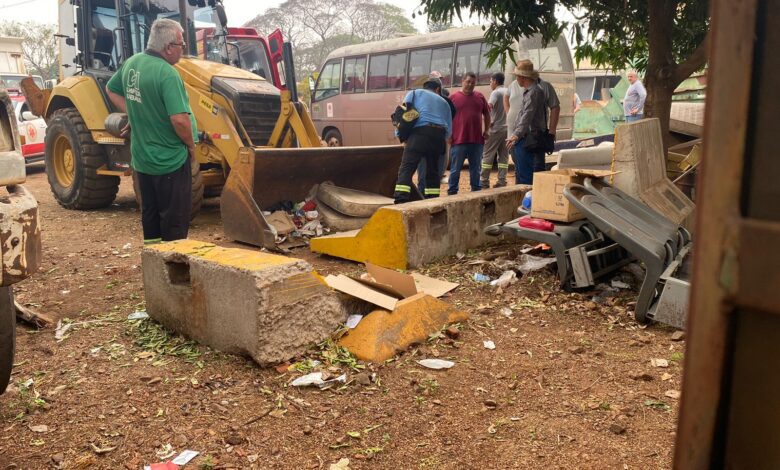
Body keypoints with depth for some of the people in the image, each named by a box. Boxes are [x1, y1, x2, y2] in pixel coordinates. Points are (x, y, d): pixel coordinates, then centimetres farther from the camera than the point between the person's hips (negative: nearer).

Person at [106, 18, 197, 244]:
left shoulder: (131, 63, 5)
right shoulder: (167, 74, -21)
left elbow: (111, 90, 21)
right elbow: (180, 119, -28)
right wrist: (191, 145, -12)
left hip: (142, 158, 8)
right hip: (170, 160, -8)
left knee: (150, 215, 18)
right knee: (174, 220, 2)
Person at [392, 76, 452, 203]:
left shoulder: (414, 93, 21)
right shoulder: (444, 102, 30)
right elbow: (449, 130, 21)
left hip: (420, 132, -4)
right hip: (439, 136, 4)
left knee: (406, 168, -11)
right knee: (432, 171, 16)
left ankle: (400, 201, -27)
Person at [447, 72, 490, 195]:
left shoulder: (480, 97, 11)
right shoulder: (454, 97, 1)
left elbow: (487, 114, 20)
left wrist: (486, 130, 11)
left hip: (477, 140, 3)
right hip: (459, 140, -3)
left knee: (475, 169, 11)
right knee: (455, 169, 2)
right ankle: (452, 193, 9)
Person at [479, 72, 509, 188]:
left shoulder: (496, 92, -9)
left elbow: (489, 106, -26)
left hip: (495, 128, -6)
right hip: (508, 128, 7)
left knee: (488, 156, 0)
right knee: (504, 156, 9)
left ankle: (484, 182, 1)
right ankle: (502, 181, 8)